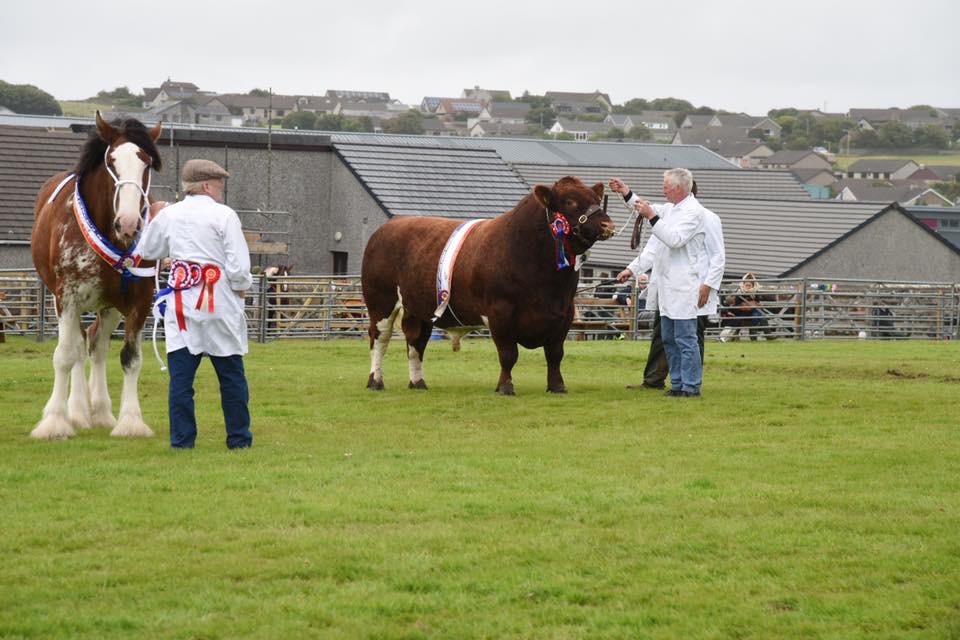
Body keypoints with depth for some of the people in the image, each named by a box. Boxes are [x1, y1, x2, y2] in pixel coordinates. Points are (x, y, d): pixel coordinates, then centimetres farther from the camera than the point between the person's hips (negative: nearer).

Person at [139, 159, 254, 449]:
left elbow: (147, 251, 22)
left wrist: (156, 218, 35)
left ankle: (181, 439, 2)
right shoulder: (224, 215, -7)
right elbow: (239, 265, -11)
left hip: (180, 305, 3)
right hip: (219, 305, -3)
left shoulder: (168, 215, 5)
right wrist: (242, 288, 8)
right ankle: (238, 437, 13)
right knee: (231, 374, 8)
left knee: (181, 375, 4)